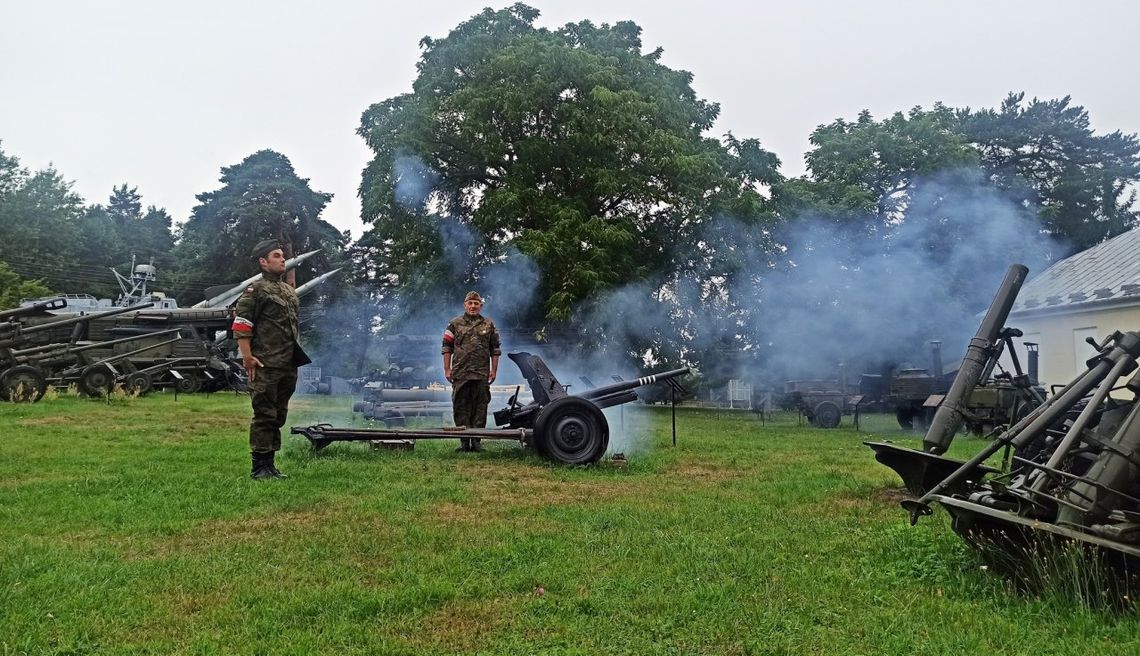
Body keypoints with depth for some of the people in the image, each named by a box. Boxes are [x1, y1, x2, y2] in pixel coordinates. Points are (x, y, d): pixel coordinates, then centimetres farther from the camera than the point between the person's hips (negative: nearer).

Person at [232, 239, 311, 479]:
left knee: (279, 416, 12)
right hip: (265, 366, -8)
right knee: (264, 416, -5)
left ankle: (270, 464, 20)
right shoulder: (256, 290, -6)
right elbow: (240, 326, -12)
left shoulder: (290, 291, 19)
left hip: (288, 366, 8)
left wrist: (298, 356, 19)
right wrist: (247, 357, -19)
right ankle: (259, 468, 2)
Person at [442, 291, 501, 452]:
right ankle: (464, 441, 8)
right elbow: (447, 348, 6)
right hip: (460, 374, -1)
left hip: (482, 374, 1)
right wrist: (447, 369, -1)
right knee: (461, 408, 2)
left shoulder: (489, 325, 10)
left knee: (480, 408, 2)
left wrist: (494, 370, 4)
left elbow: (495, 350, 11)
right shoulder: (455, 324, 7)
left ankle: (476, 441, 9)